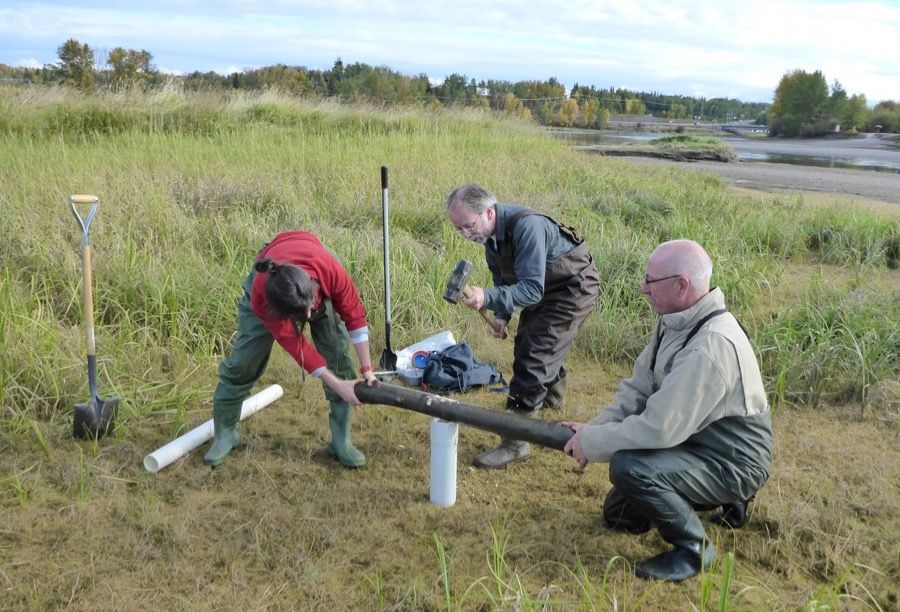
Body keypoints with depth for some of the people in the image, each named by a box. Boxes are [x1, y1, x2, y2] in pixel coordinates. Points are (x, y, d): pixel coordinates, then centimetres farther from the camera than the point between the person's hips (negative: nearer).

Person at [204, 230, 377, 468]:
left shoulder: (330, 269, -43)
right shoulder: (261, 295, -41)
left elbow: (354, 314, -25)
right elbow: (296, 345, -32)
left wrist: (366, 368, -23)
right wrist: (338, 385, -31)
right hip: (267, 283, -1)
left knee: (338, 353, -9)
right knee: (244, 359, -6)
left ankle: (341, 439, 1)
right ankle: (224, 433, 14)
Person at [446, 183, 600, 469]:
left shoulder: (526, 226, -35)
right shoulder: (491, 232, -7)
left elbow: (532, 289, -38)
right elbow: (503, 278, 8)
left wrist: (487, 298, -50)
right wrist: (502, 315, -2)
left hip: (574, 288, -9)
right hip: (544, 288, 9)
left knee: (532, 359, -17)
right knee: (525, 346, 25)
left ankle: (516, 443, -11)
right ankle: (551, 396, 54)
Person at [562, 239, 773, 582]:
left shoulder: (711, 346, -33)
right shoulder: (677, 322, -2)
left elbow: (660, 427, -33)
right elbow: (638, 389, 3)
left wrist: (594, 442, -22)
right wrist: (593, 428, -10)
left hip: (733, 463, -9)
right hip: (697, 443, 9)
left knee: (629, 467, -31)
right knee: (618, 515, 17)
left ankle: (694, 548, -7)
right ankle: (723, 500, 26)